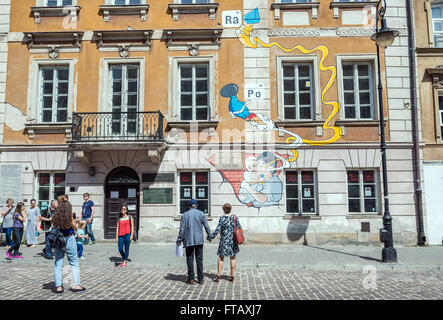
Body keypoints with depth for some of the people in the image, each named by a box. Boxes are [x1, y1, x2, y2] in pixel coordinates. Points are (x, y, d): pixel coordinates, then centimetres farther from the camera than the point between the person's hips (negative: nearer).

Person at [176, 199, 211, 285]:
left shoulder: (184, 215, -1)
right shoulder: (201, 214, 1)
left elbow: (182, 229, -3)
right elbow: (206, 226, 5)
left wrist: (179, 240, 4)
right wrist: (209, 235, 20)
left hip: (189, 240, -1)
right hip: (199, 240, 1)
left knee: (190, 259, 5)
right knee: (199, 259, 7)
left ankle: (191, 279, 6)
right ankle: (200, 279, 9)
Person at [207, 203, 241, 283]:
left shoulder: (222, 218, -11)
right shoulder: (235, 217, -2)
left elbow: (217, 230, -14)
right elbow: (239, 228, 2)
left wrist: (210, 237, -5)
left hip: (224, 241, -2)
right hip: (233, 241, 3)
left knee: (221, 258, 8)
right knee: (232, 258, 11)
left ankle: (218, 276, 9)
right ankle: (232, 276, 13)